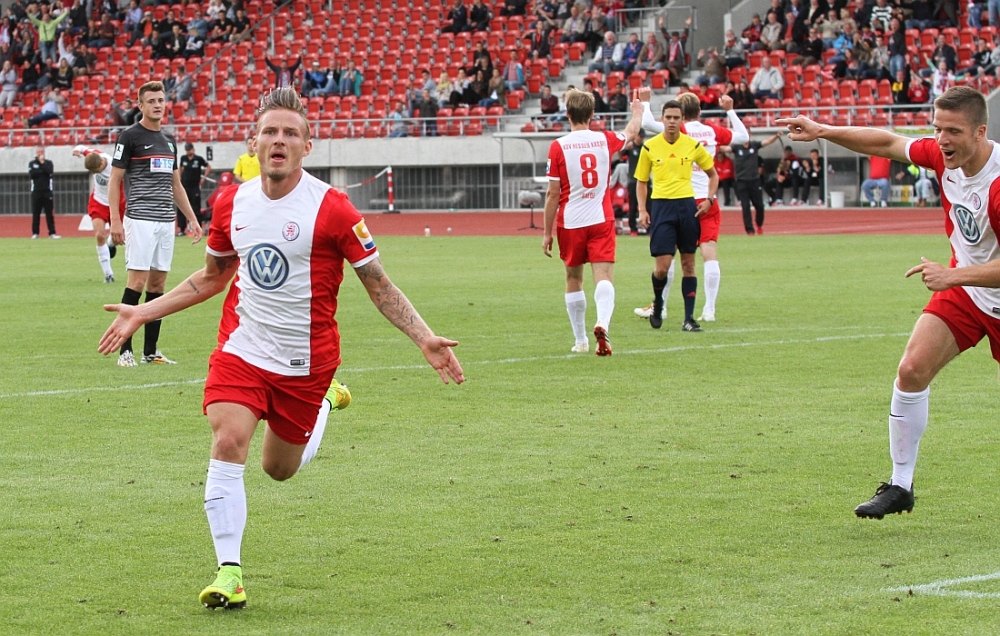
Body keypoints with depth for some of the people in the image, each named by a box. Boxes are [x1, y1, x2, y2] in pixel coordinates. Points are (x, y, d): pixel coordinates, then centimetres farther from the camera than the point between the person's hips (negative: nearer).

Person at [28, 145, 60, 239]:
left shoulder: (48, 162, 9)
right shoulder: (32, 163, 9)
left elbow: (50, 172, -10)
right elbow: (31, 174, -8)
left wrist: (42, 163, -7)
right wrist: (43, 171, -7)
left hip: (47, 192, 0)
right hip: (36, 192, 0)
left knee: (49, 213, -2)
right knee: (36, 214, 1)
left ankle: (52, 233, -2)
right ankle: (35, 233, 6)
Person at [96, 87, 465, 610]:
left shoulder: (331, 208, -14)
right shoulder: (233, 204, 0)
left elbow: (379, 285, -6)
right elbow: (212, 276, 18)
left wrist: (425, 339, -16)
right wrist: (143, 313, 16)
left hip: (305, 362, -2)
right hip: (241, 349, 2)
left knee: (279, 468, 11)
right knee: (228, 443, -20)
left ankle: (326, 402, 42)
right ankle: (228, 571, -13)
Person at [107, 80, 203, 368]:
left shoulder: (169, 140, 16)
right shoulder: (129, 137, -4)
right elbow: (114, 180, -5)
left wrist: (192, 219, 18)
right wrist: (115, 221, -14)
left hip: (165, 221, 7)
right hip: (140, 220, -7)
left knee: (158, 283, 6)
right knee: (137, 282, -10)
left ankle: (151, 351, 10)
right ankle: (125, 350, -6)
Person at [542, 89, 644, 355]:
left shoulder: (558, 147, -8)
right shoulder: (605, 140, 0)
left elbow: (553, 194, -7)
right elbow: (631, 131, 25)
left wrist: (547, 233, 1)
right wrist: (638, 111, 47)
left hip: (570, 223, -1)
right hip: (601, 220, 1)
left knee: (573, 279, 14)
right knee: (603, 277, -7)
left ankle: (581, 340, 21)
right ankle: (602, 324, -34)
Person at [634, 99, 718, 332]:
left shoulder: (693, 146, 3)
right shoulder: (650, 147, 1)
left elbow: (713, 174, 16)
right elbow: (641, 181, 10)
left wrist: (709, 199, 1)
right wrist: (642, 210, -2)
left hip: (687, 205, 1)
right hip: (661, 206, -1)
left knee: (688, 264, 3)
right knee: (662, 265, -9)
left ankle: (689, 318, 7)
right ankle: (658, 304, 20)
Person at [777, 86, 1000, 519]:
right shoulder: (941, 155, -11)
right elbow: (888, 143, 8)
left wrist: (954, 276, -39)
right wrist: (824, 132, 5)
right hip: (963, 286, 5)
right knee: (912, 370, -9)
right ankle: (900, 486, 1)